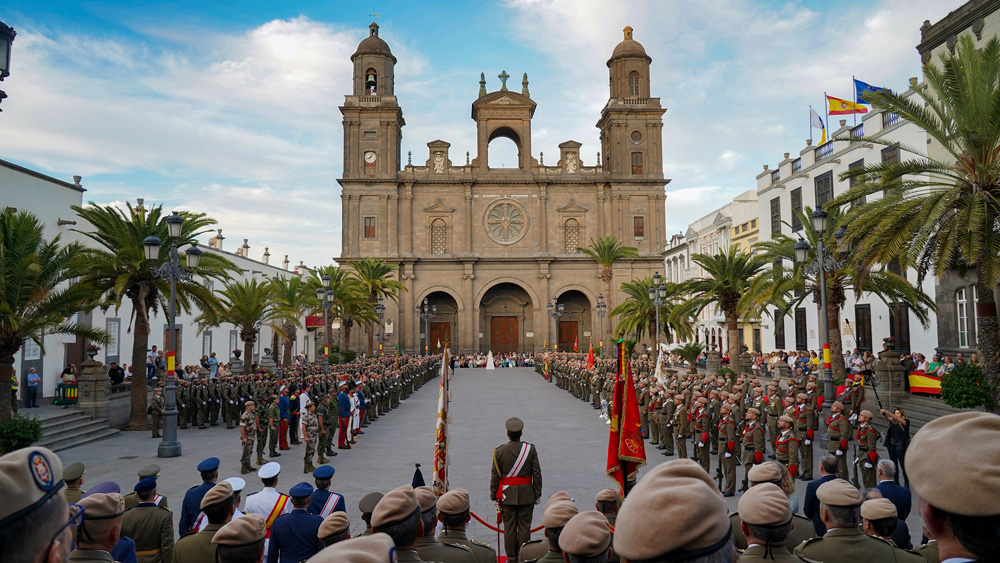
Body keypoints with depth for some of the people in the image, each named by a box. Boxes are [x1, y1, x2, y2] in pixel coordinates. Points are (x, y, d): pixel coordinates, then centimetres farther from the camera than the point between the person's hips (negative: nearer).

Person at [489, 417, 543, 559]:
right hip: (526, 494, 0)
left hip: (507, 495, 0)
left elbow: (495, 476, -1)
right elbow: (537, 474, -2)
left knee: (509, 526, 8)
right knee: (524, 526, 8)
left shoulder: (499, 451, -6)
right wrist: (537, 493, 7)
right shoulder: (531, 449, -5)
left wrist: (494, 495, 8)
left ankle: (511, 557, 15)